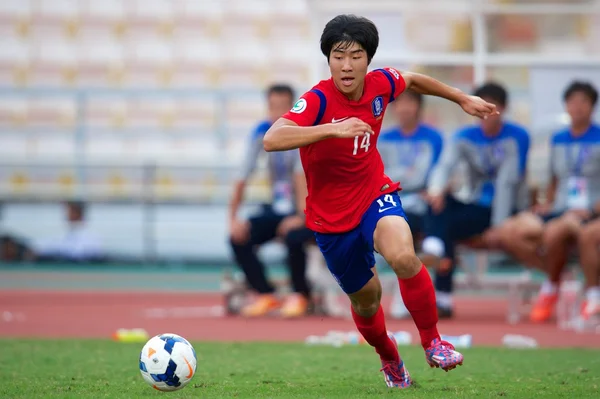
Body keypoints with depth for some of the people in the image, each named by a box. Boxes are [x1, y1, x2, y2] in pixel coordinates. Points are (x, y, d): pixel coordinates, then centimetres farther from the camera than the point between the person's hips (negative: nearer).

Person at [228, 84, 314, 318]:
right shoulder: (263, 132, -2)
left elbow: (301, 176, -24)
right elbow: (243, 179, -3)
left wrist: (300, 217, -33)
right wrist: (233, 217, -13)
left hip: (303, 213, -5)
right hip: (276, 210, 5)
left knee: (292, 236, -35)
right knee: (239, 237, -17)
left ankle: (300, 296, -11)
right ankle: (266, 296, -4)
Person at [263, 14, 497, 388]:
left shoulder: (381, 84, -11)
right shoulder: (318, 100, -26)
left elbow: (413, 80, 15)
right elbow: (272, 139, -43)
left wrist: (463, 98, 23)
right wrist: (333, 129, -50)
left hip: (375, 196, 1)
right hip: (331, 216, -1)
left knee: (404, 257, -31)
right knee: (365, 299, 15)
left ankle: (433, 342, -9)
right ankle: (390, 359, 49)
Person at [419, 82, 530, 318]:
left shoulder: (517, 137, -7)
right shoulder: (465, 137, 4)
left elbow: (506, 182, -17)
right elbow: (445, 166, -16)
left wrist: (498, 226, -25)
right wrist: (436, 189, -39)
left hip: (502, 210, -4)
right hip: (474, 206, 4)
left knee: (450, 224, -28)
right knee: (442, 203, -26)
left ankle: (443, 298, -35)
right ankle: (434, 250, -48)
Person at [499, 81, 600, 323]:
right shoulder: (558, 140, 16)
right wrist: (547, 204, 6)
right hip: (559, 210, 6)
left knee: (554, 231, -38)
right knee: (511, 232, -21)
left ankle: (551, 287, -12)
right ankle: (557, 274, -10)